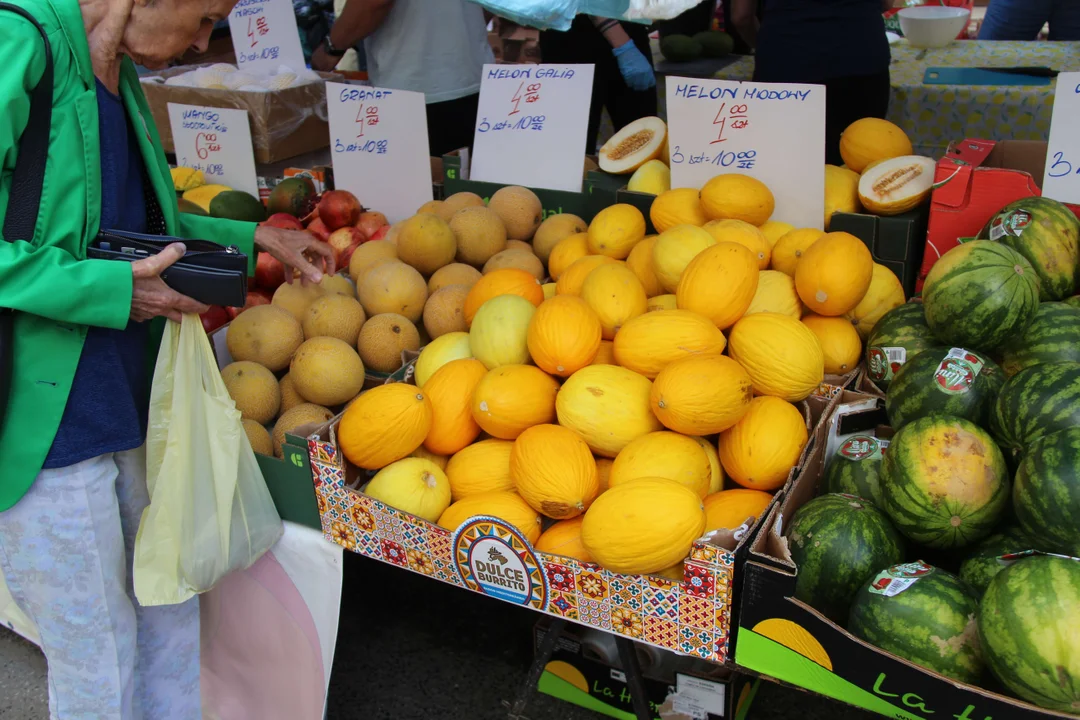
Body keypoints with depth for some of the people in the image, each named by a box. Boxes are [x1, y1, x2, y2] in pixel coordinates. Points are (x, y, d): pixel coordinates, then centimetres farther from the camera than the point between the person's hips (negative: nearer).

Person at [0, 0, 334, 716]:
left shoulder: (120, 75, 11)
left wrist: (257, 238, 21)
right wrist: (112, 290, -21)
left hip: (124, 408, 9)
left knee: (171, 608, 21)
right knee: (101, 658, 10)